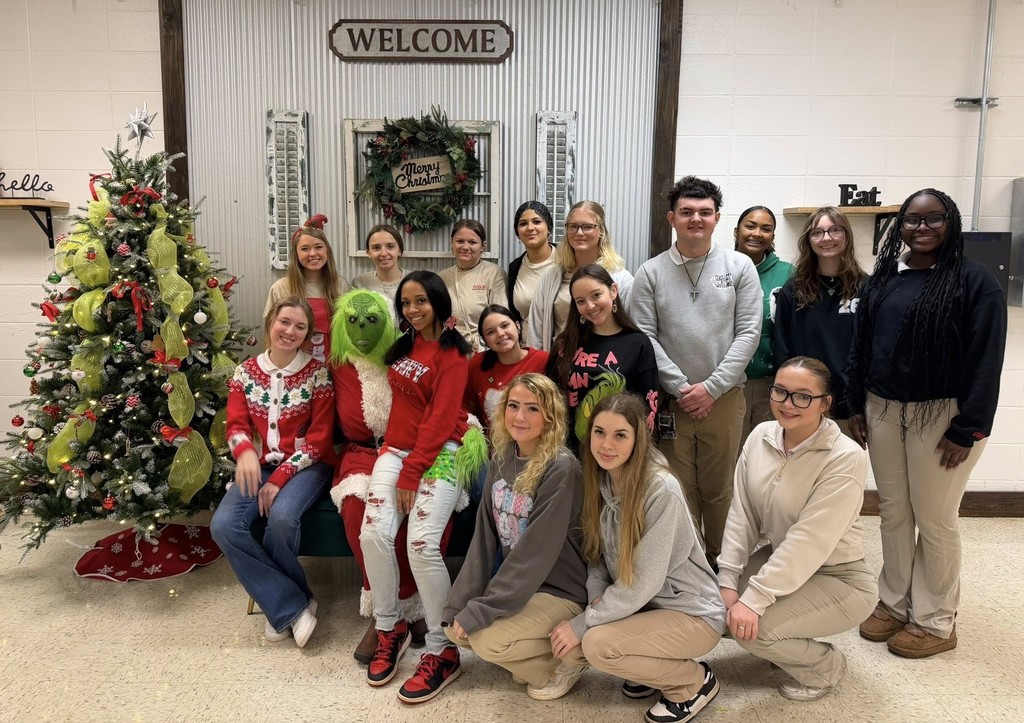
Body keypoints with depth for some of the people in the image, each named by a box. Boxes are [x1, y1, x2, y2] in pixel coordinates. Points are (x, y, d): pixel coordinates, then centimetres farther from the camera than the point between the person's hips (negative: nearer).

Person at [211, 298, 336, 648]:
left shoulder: (318, 373, -5)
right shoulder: (246, 372, 6)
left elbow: (319, 438, -8)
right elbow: (236, 425, 2)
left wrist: (280, 478, -17)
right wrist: (245, 451, -24)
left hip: (305, 465, -4)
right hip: (260, 464, 4)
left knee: (281, 517, -33)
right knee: (224, 525, -22)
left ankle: (281, 605, -4)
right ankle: (291, 606, -13)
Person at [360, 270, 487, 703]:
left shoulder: (451, 356, -6)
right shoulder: (403, 346, 15)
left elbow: (440, 420, -12)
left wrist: (411, 474, -15)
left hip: (439, 454, -6)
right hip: (396, 448, 6)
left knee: (421, 544, -22)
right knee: (373, 533, -16)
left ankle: (442, 651, -7)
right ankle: (389, 627, 5)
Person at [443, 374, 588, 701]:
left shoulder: (560, 468, -23)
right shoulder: (502, 458, -1)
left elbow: (535, 551, -25)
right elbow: (485, 536, 0)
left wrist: (480, 609, -23)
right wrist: (461, 600, -6)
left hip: (560, 590, -7)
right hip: (515, 583, 7)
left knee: (486, 637, -22)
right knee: (456, 628, -5)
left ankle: (565, 661, 3)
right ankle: (530, 658, 15)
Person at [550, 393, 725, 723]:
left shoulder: (661, 491, -26)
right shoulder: (600, 479, -5)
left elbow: (644, 582, -24)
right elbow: (597, 554, 4)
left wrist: (582, 623, -20)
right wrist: (597, 599, -14)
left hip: (691, 613, -6)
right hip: (638, 606, 7)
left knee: (598, 644, -26)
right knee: (565, 645, -13)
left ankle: (695, 681, 0)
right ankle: (655, 668, 12)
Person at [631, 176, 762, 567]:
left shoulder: (740, 266, 3)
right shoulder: (651, 272, 2)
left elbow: (748, 332, -1)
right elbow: (644, 336, -2)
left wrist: (712, 387, -9)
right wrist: (681, 387, -9)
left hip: (724, 398, 0)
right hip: (670, 399, 0)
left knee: (720, 489, 8)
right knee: (679, 488, 7)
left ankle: (721, 563, 25)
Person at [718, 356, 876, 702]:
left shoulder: (846, 458, -25)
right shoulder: (761, 436, -7)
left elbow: (809, 541, -29)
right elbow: (741, 514, -5)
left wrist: (754, 598, -30)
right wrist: (727, 580, -12)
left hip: (838, 578, -6)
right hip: (778, 560, 7)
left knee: (751, 627, -23)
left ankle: (825, 666, 7)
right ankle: (790, 644, 17)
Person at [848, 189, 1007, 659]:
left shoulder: (975, 281, -7)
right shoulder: (882, 279, 9)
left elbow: (985, 360, -11)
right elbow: (860, 346, 12)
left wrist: (968, 428, -15)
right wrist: (857, 406, 7)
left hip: (941, 413, -5)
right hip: (883, 409, 5)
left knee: (934, 518, 3)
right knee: (893, 511, 13)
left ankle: (935, 621, 19)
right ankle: (894, 603, 27)